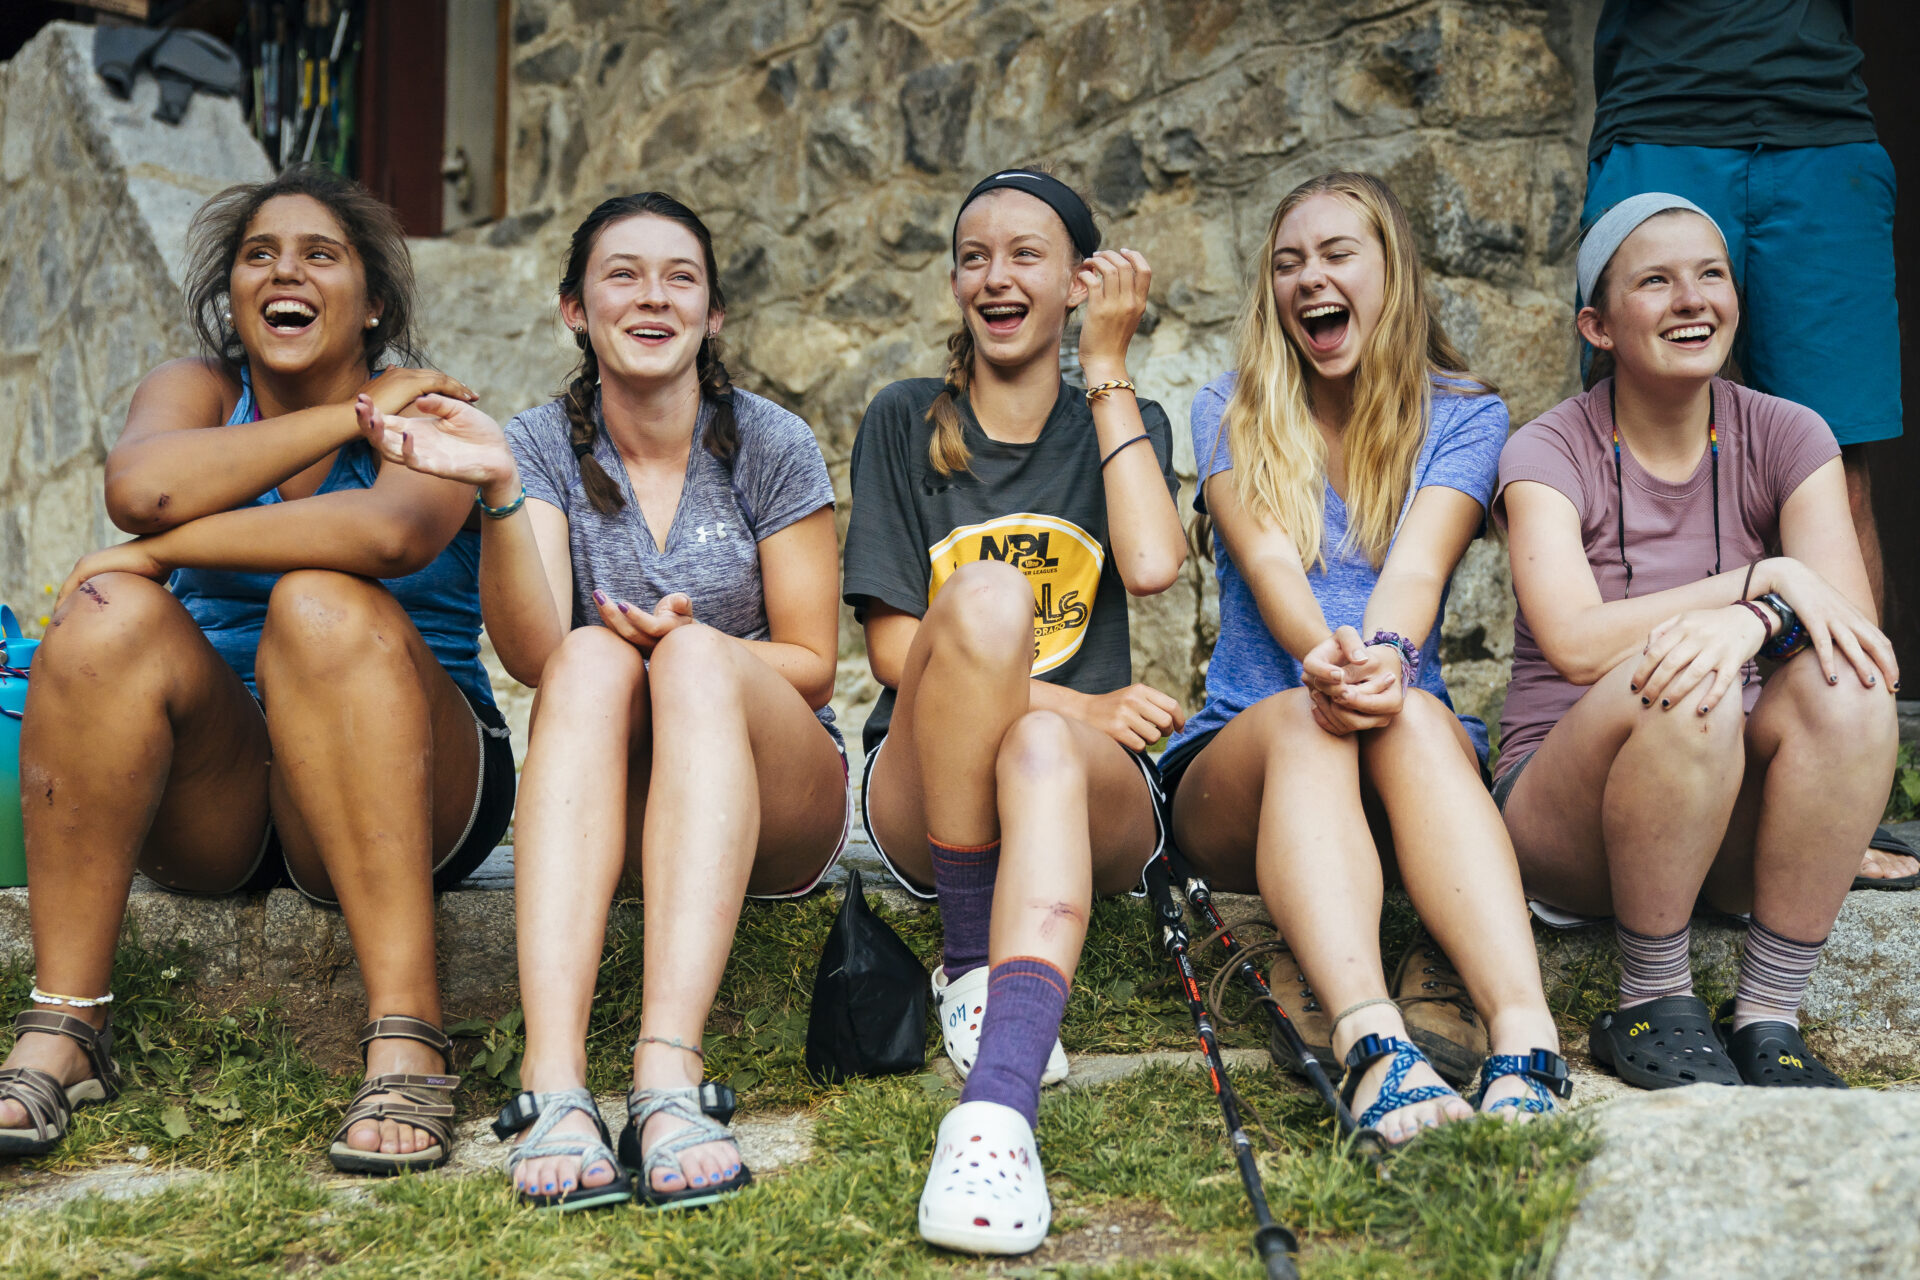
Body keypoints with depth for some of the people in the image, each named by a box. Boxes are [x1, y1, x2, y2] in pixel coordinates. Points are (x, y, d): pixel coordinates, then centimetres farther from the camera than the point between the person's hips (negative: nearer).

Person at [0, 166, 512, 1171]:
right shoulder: (195, 393, 8)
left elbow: (392, 531, -29)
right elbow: (138, 487, -19)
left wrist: (164, 548, -21)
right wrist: (348, 416, -15)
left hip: (406, 794, -2)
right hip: (210, 807, 3)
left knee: (323, 605, -30)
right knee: (111, 614, -22)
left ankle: (407, 1044, -37)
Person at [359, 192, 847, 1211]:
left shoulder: (770, 446, -1)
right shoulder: (545, 446, 1)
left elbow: (813, 664, 0)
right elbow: (534, 654, -15)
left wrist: (692, 643, -20)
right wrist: (497, 492, -31)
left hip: (772, 801, -1)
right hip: (601, 815, 1)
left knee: (692, 657, -31)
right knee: (592, 659, -30)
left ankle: (669, 1075, -48)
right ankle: (554, 1080, -47)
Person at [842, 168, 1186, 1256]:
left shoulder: (1123, 424, 14)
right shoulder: (906, 421, 11)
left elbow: (1153, 563, -9)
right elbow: (893, 646, 0)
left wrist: (1108, 362, -1)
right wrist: (1077, 701, -11)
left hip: (1095, 791, 0)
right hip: (925, 791, 0)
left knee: (1043, 747, -37)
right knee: (987, 595, -31)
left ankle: (998, 1105, -56)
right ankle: (971, 958, -23)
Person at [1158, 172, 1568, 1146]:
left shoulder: (1463, 417, 10)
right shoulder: (1232, 413, 10)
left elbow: (1417, 567, -10)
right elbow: (1268, 561, -9)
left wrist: (1383, 659, -34)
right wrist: (1324, 655, -33)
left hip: (1420, 751, 0)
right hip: (1239, 764, 0)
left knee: (1410, 717, -36)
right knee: (1301, 717, -36)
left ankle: (1525, 1032, -56)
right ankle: (1371, 1042, -60)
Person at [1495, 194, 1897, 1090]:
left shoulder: (1784, 437, 2)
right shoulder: (1548, 454, -6)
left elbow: (1853, 624, -13)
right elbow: (1575, 643, -22)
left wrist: (1746, 623, -35)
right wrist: (1765, 578, -26)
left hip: (1737, 822, 3)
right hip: (1566, 806, -2)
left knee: (1846, 689, -28)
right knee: (1675, 691, -34)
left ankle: (1769, 1020, -19)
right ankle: (1652, 1008, -15)